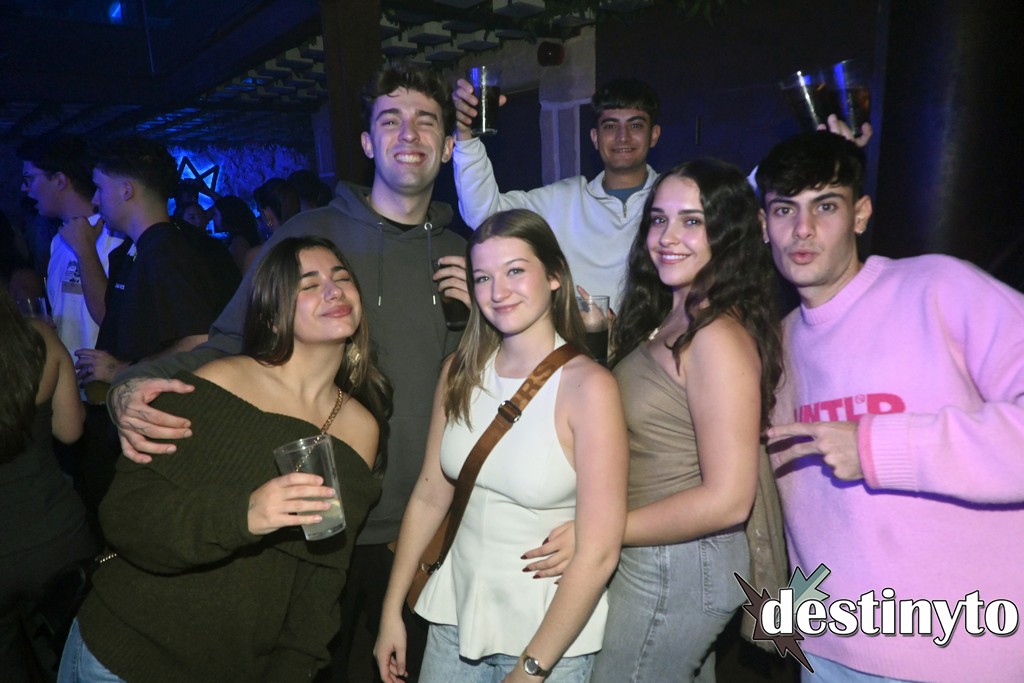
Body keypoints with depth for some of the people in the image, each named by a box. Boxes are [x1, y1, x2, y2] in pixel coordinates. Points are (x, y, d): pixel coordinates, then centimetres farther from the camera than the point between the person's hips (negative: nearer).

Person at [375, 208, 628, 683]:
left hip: (549, 631, -4)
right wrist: (392, 611, 3)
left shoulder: (588, 386, -20)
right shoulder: (461, 371, -5)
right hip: (455, 613, 4)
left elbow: (599, 553, -20)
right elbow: (430, 496, 1)